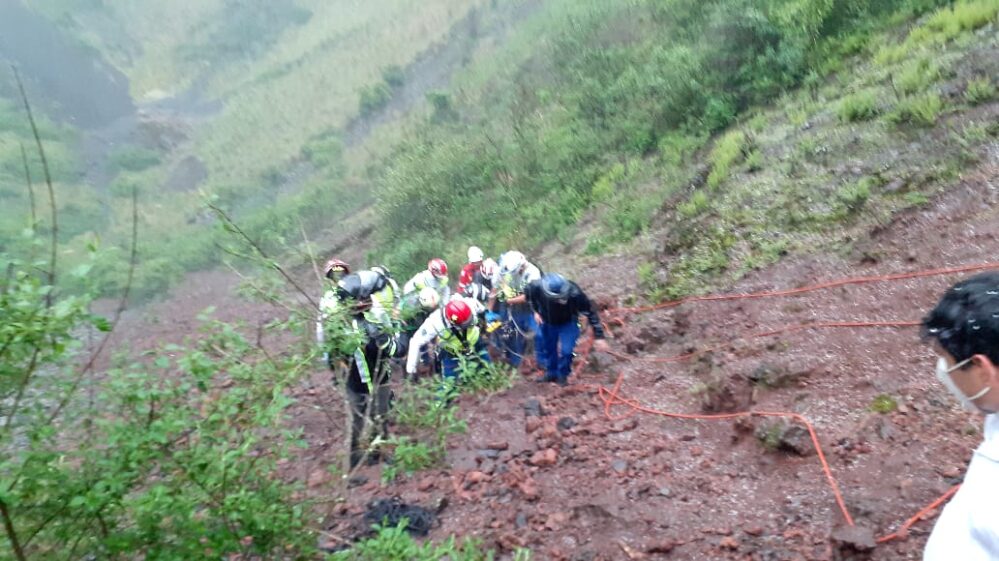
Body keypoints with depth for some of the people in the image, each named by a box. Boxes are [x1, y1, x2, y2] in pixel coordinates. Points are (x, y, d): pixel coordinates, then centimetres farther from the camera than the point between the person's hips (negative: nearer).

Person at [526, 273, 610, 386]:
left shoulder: (574, 293, -42)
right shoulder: (536, 287, -38)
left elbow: (591, 313, -28)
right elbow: (528, 293, -9)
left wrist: (599, 337, -26)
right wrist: (535, 311, -8)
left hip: (568, 323, -2)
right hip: (547, 322, 2)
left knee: (566, 351, -11)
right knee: (549, 348, 16)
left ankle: (562, 376, 18)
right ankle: (551, 373, 42)